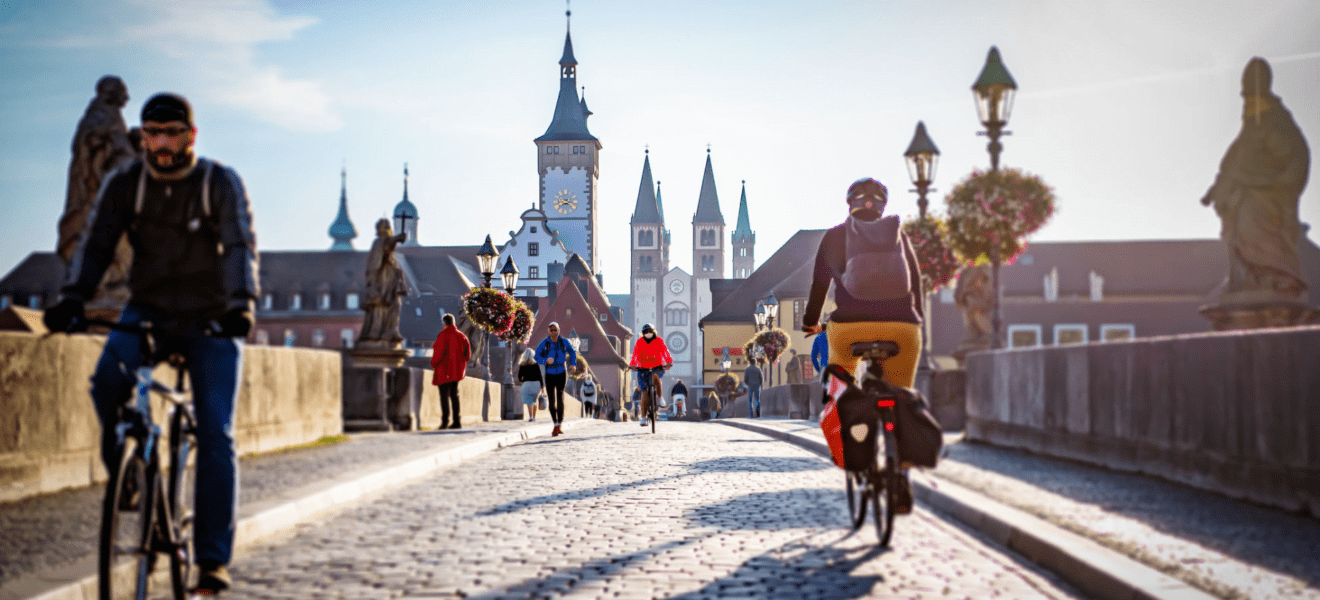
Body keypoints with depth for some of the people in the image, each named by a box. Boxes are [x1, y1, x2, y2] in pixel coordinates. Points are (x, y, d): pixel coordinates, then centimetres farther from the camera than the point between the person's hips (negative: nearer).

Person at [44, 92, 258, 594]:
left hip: (211, 321, -2)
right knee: (108, 378, -30)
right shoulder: (124, 184, -4)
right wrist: (72, 297, -31)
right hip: (148, 310, 2)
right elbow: (95, 242, -13)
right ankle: (125, 471, -2)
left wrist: (241, 303, -41)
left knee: (215, 436, -9)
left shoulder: (221, 184, -11)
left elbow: (241, 247, -23)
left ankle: (214, 559, -4)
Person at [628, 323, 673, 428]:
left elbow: (665, 351, -17)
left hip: (657, 367, -1)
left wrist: (669, 362, -35)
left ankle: (659, 398, -17)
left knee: (655, 376, -37)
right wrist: (633, 364, -35)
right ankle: (643, 417, 4)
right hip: (643, 368, 1)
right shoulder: (639, 342, -4)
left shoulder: (659, 340, -4)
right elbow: (635, 353, -17)